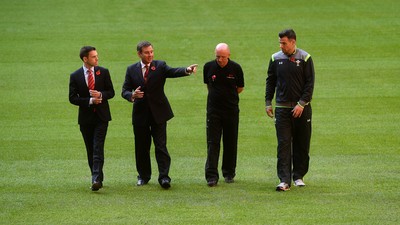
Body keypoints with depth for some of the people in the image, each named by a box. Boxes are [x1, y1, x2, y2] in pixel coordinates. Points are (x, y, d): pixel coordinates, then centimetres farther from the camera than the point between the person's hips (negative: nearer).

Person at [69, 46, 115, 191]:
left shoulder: (103, 72, 2)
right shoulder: (75, 76, -1)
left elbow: (111, 92, 6)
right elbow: (72, 98, -3)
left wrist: (101, 95, -16)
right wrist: (90, 101, -16)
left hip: (101, 116, -1)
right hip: (86, 117, 1)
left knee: (98, 148, -13)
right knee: (90, 150, 7)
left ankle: (96, 179, -22)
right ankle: (98, 178, 18)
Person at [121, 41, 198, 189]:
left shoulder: (160, 66, 1)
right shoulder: (131, 70, 5)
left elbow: (173, 72, -17)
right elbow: (125, 90, 5)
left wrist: (187, 70, -37)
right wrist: (132, 95, -18)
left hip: (158, 112, -2)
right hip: (140, 113, 2)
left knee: (161, 146, -7)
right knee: (141, 147, 8)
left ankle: (164, 177, -8)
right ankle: (143, 176, 21)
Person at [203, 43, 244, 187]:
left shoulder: (235, 68, -4)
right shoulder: (209, 67, -1)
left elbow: (240, 88, 9)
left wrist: (228, 95, 9)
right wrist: (216, 95, 10)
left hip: (231, 110, 0)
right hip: (213, 109, 0)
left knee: (230, 143, 6)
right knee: (212, 143, -7)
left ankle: (229, 173, 18)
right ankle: (212, 176, -10)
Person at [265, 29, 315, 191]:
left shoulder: (305, 58, -2)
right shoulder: (276, 59, 5)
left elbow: (310, 83, -4)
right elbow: (270, 81, 13)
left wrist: (301, 104, -12)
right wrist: (268, 103, 7)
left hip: (301, 108, -1)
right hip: (282, 108, 1)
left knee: (302, 144, 6)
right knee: (283, 144, -7)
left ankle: (298, 176, 19)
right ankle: (284, 180, -11)